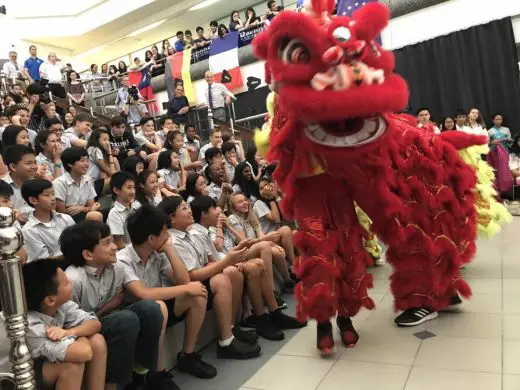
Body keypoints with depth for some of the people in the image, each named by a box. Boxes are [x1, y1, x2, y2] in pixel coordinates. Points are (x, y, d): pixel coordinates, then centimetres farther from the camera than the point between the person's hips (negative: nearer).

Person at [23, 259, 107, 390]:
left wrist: (69, 332, -31)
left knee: (97, 341, -11)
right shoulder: (29, 325, -35)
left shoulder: (61, 303, -15)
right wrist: (80, 334, -20)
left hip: (47, 360, 7)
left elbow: (95, 323, -12)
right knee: (74, 361, -30)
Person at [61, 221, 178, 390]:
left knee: (151, 308, -19)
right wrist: (107, 308, -14)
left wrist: (105, 309, -12)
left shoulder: (117, 267, -6)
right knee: (128, 319, -32)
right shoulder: (73, 279, -26)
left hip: (109, 320, 6)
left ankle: (140, 371, -1)